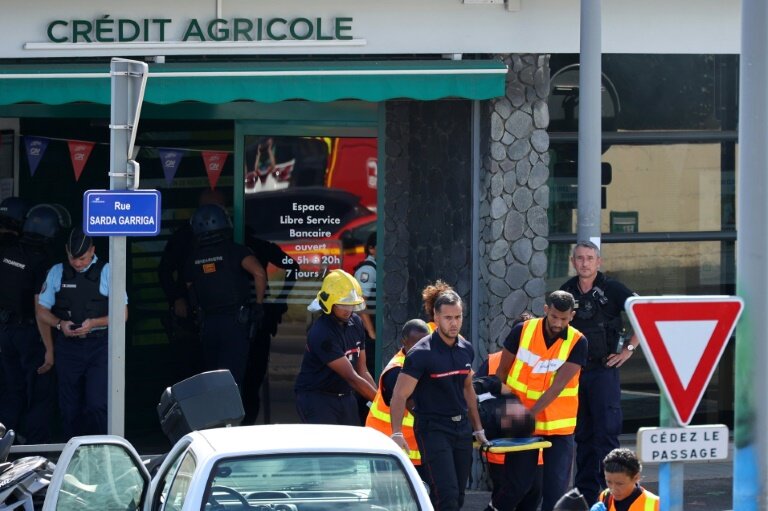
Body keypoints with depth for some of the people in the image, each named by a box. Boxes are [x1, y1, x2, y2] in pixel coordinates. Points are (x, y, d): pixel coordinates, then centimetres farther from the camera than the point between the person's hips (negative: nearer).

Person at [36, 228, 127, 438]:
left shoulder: (107, 272, 0)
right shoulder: (57, 272, 7)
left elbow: (122, 313, -1)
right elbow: (42, 310, 11)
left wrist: (94, 323, -16)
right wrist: (60, 324, -9)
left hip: (99, 347, -3)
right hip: (68, 347, 3)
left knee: (97, 406, -13)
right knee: (69, 408, 6)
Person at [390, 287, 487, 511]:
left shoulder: (465, 349, 8)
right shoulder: (421, 353, -12)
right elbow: (400, 395, -14)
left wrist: (478, 429, 22)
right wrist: (397, 433, -25)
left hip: (461, 428, 7)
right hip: (433, 428, -7)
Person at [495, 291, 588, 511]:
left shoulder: (577, 343, -10)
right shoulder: (522, 331, -5)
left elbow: (558, 386, -17)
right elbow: (502, 371, 5)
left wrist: (529, 413, -24)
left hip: (558, 426, -1)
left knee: (556, 486, 0)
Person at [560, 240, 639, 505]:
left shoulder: (612, 289, -5)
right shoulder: (566, 292, 9)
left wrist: (629, 348, -8)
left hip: (603, 368, -5)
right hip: (574, 371, 5)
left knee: (606, 431, -9)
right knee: (582, 434, 9)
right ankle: (586, 492, 14)